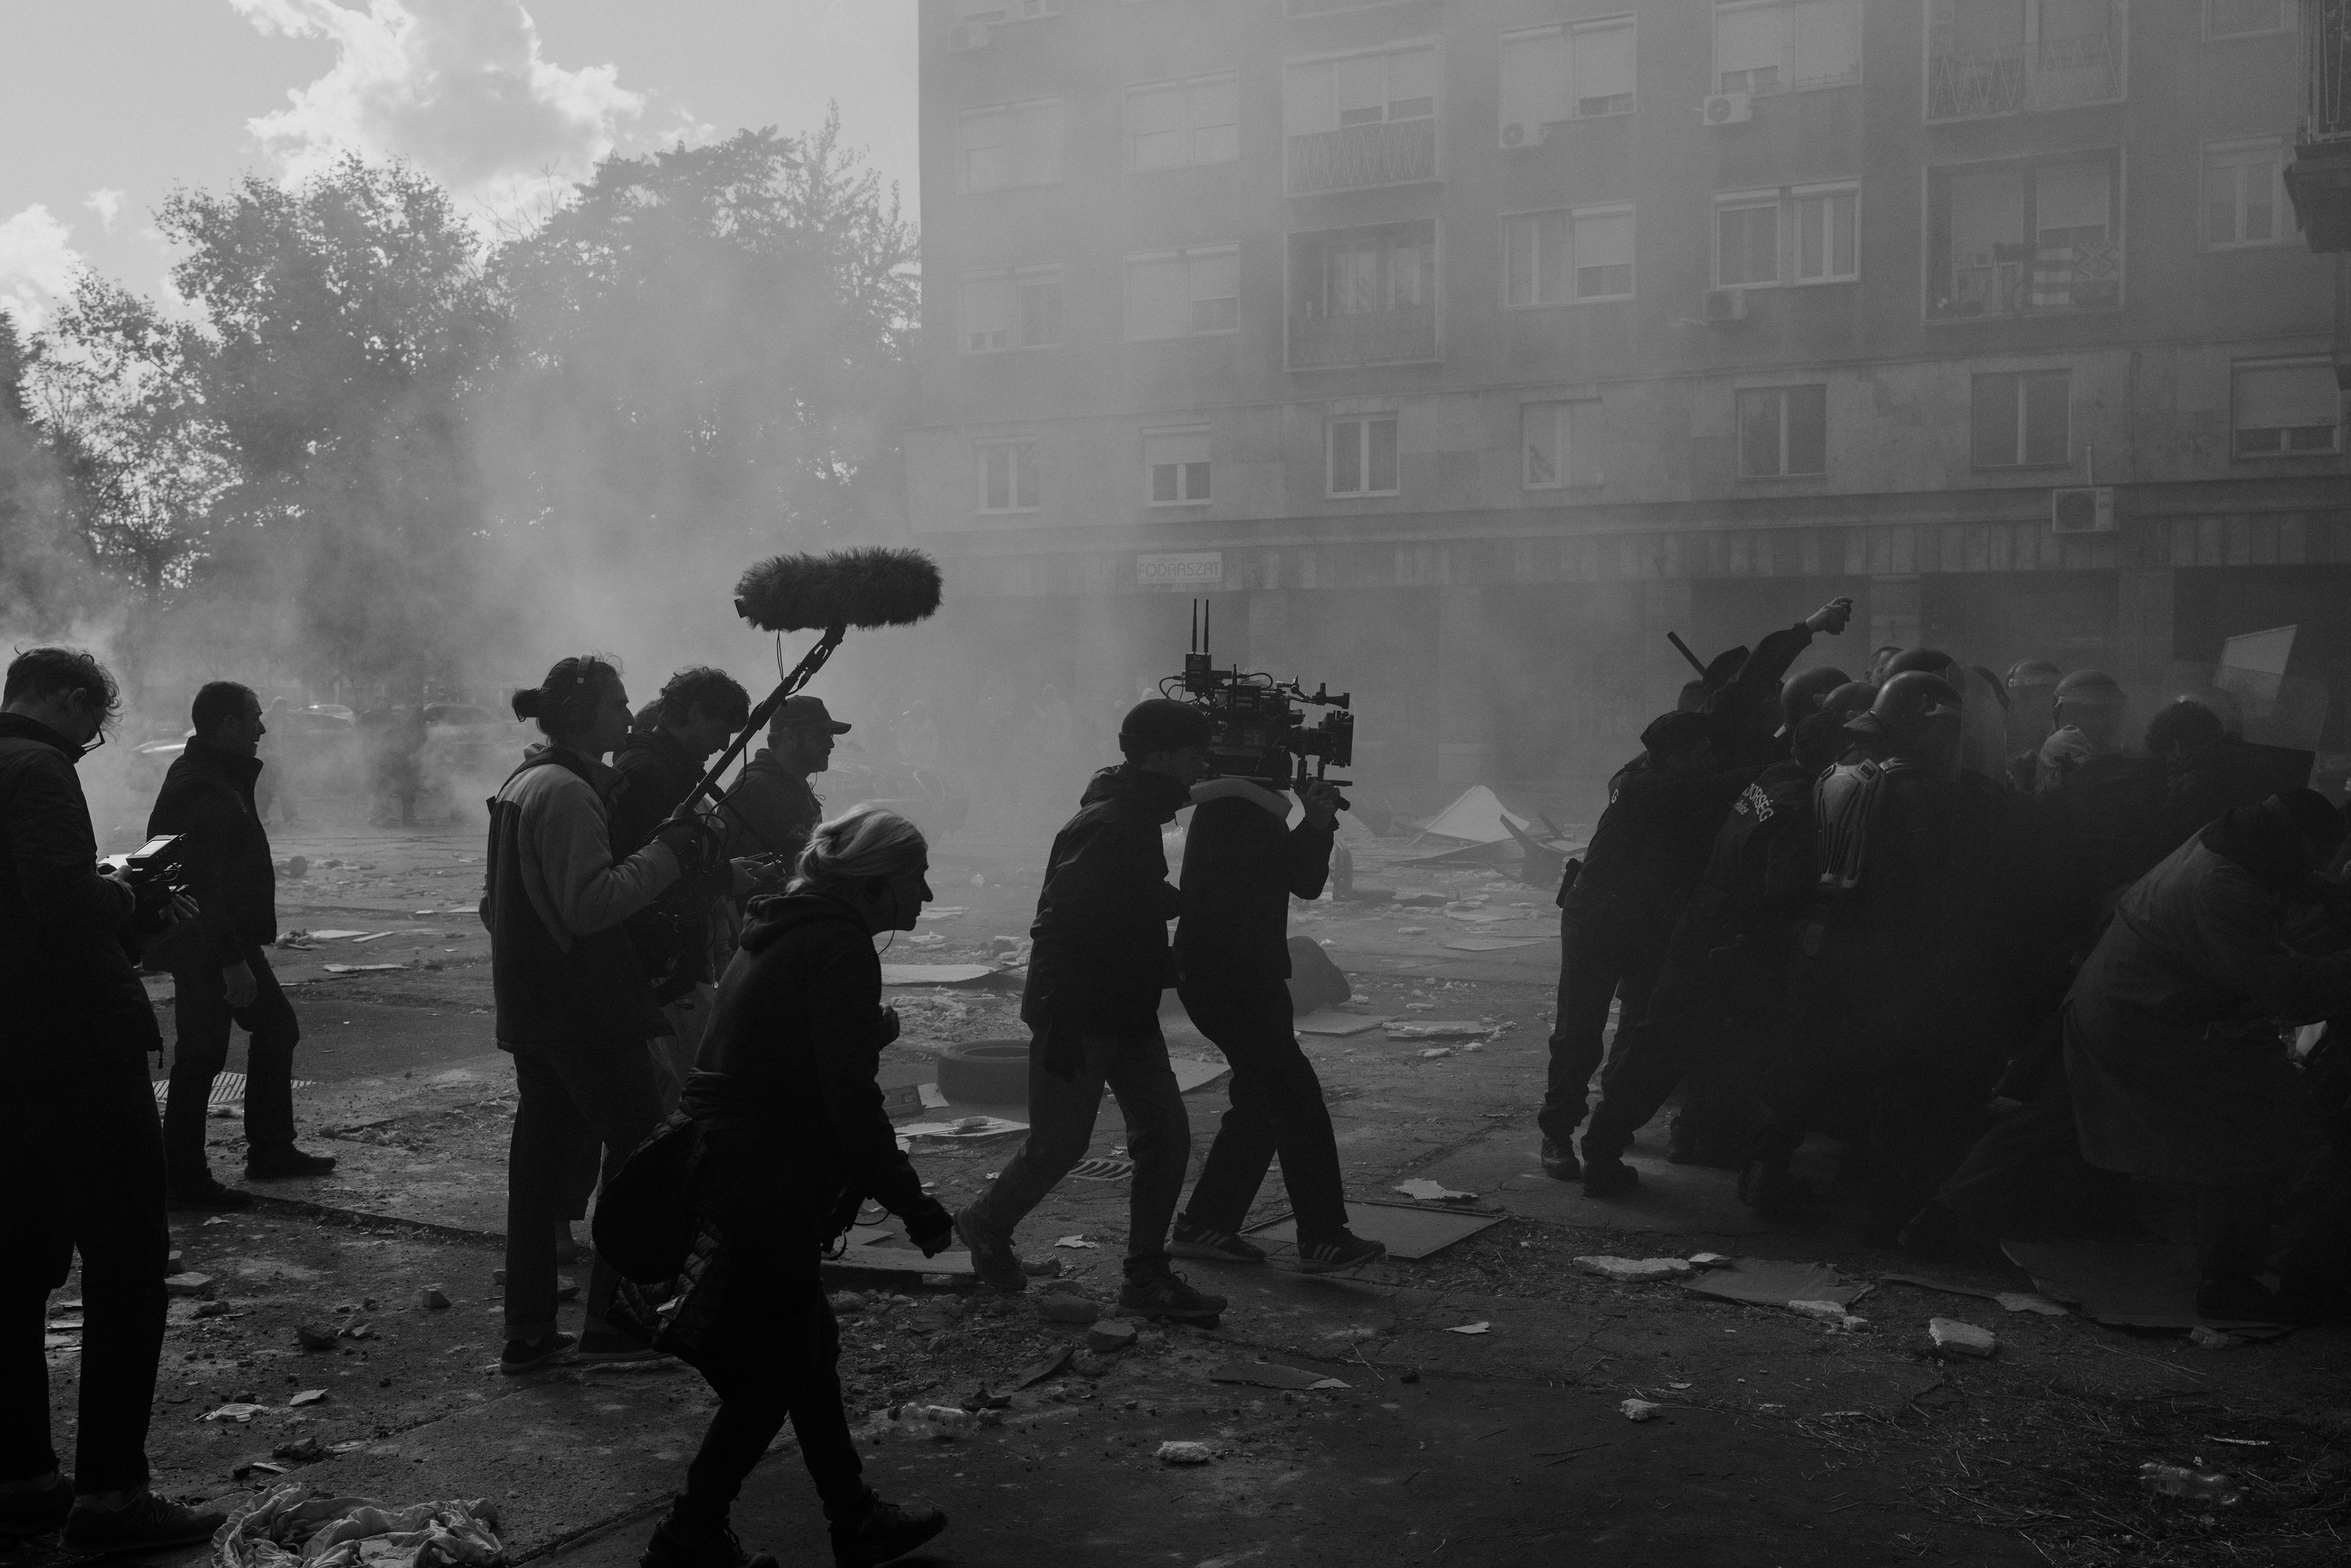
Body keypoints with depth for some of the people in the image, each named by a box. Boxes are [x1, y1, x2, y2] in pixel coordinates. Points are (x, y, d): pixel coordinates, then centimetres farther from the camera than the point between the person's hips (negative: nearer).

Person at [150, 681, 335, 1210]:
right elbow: (203, 884, -26)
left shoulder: (221, 776, 12)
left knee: (276, 1027, 17)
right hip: (206, 947, -11)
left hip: (229, 940, 11)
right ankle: (184, 1180, 6)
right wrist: (232, 961, -26)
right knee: (201, 1054, -3)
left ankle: (271, 1151, 26)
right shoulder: (201, 789, -21)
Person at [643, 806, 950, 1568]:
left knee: (808, 1345, 18)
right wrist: (913, 1204, -16)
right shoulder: (839, 945, -15)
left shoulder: (785, 932, 15)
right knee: (774, 1371, 4)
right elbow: (849, 1097, -21)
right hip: (761, 1195, -10)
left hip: (720, 1172, 10)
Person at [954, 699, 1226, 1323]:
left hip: (1129, 1013, 10)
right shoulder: (1104, 826, -21)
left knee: (1166, 1136, 5)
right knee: (1059, 1144, 0)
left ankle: (1147, 1277, 12)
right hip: (1080, 1016, -10)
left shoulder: (1138, 818, 10)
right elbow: (1059, 923, -26)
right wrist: (1059, 1023, -27)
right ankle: (986, 1227, 26)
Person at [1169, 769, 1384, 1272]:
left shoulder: (1258, 809, 16)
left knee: (1262, 1102, 13)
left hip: (1253, 980, 10)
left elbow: (1305, 883, 14)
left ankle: (1204, 1225, 19)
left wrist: (1318, 824, 0)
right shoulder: (1226, 811, -13)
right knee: (1296, 1094, -11)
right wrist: (1316, 822, -16)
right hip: (1223, 980, -10)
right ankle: (1322, 1239, -8)